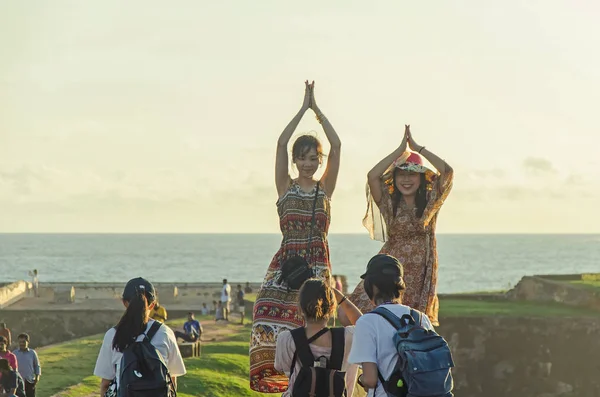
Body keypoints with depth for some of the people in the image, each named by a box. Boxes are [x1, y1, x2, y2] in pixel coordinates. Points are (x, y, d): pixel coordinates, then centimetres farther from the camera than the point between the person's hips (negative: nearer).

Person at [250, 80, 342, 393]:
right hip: (286, 259, 0)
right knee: (272, 312, -14)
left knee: (306, 317, -6)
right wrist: (303, 108, 2)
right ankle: (274, 372, -7)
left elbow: (336, 146, 2)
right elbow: (281, 144, -1)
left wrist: (317, 110, 4)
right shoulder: (285, 187, 9)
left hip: (317, 260, 0)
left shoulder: (325, 188, 10)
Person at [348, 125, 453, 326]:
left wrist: (417, 147, -5)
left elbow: (447, 171, -9)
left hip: (422, 270, 0)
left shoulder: (430, 202, 4)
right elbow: (372, 176, -14)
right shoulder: (389, 203, 3)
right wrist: (400, 149, -8)